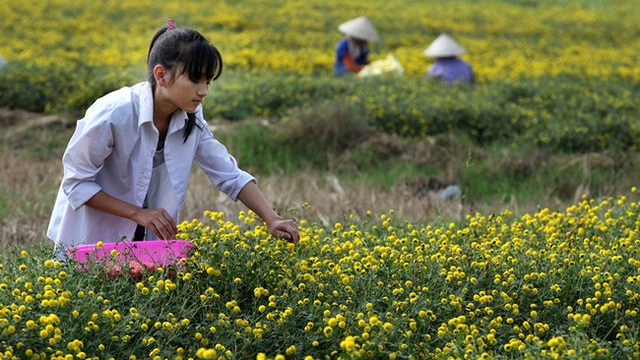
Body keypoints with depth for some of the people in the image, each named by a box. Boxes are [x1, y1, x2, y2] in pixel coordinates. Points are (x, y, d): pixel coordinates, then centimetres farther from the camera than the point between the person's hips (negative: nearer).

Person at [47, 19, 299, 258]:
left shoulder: (191, 120, -10)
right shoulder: (112, 115, -27)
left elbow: (230, 175, -3)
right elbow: (76, 184, -19)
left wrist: (272, 220, -15)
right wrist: (138, 213, -26)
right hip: (88, 243, -5)